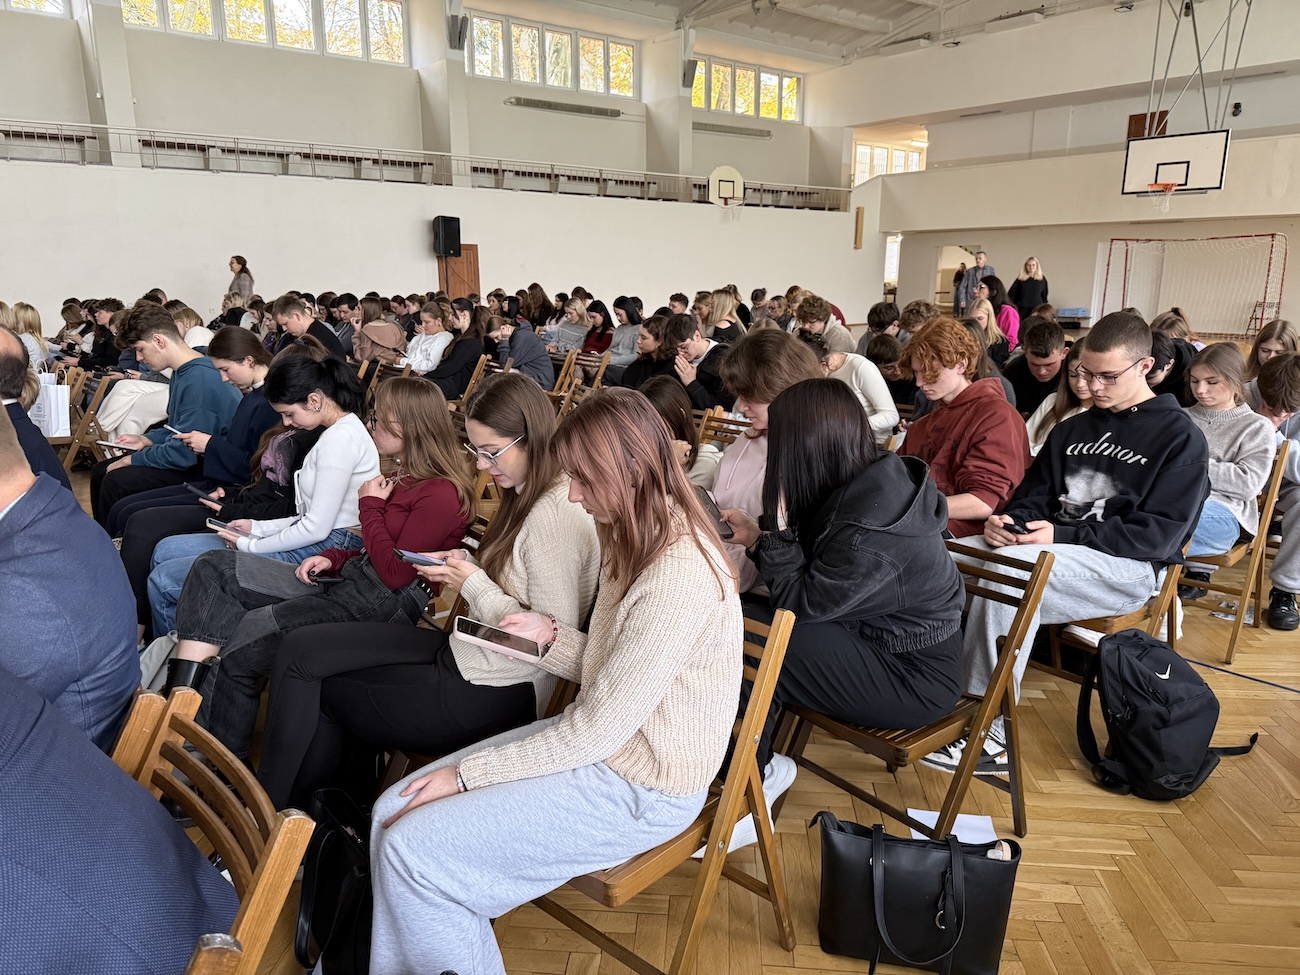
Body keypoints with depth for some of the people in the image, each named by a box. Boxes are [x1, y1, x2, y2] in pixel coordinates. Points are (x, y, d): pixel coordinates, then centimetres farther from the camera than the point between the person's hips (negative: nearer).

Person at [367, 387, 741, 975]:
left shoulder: (680, 574, -26)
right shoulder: (635, 541, 5)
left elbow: (600, 727, -23)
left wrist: (467, 774, -15)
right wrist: (550, 637, -6)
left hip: (640, 792, -9)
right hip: (599, 745, 9)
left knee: (412, 847, -12)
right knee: (393, 810, 1)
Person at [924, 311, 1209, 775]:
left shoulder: (1181, 437, 1)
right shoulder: (1072, 428, 20)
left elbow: (1160, 535, -9)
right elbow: (1033, 495, 20)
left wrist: (1064, 535, -19)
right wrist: (1008, 521, -5)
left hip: (1129, 567, -6)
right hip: (1052, 550, 6)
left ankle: (990, 730, -32)